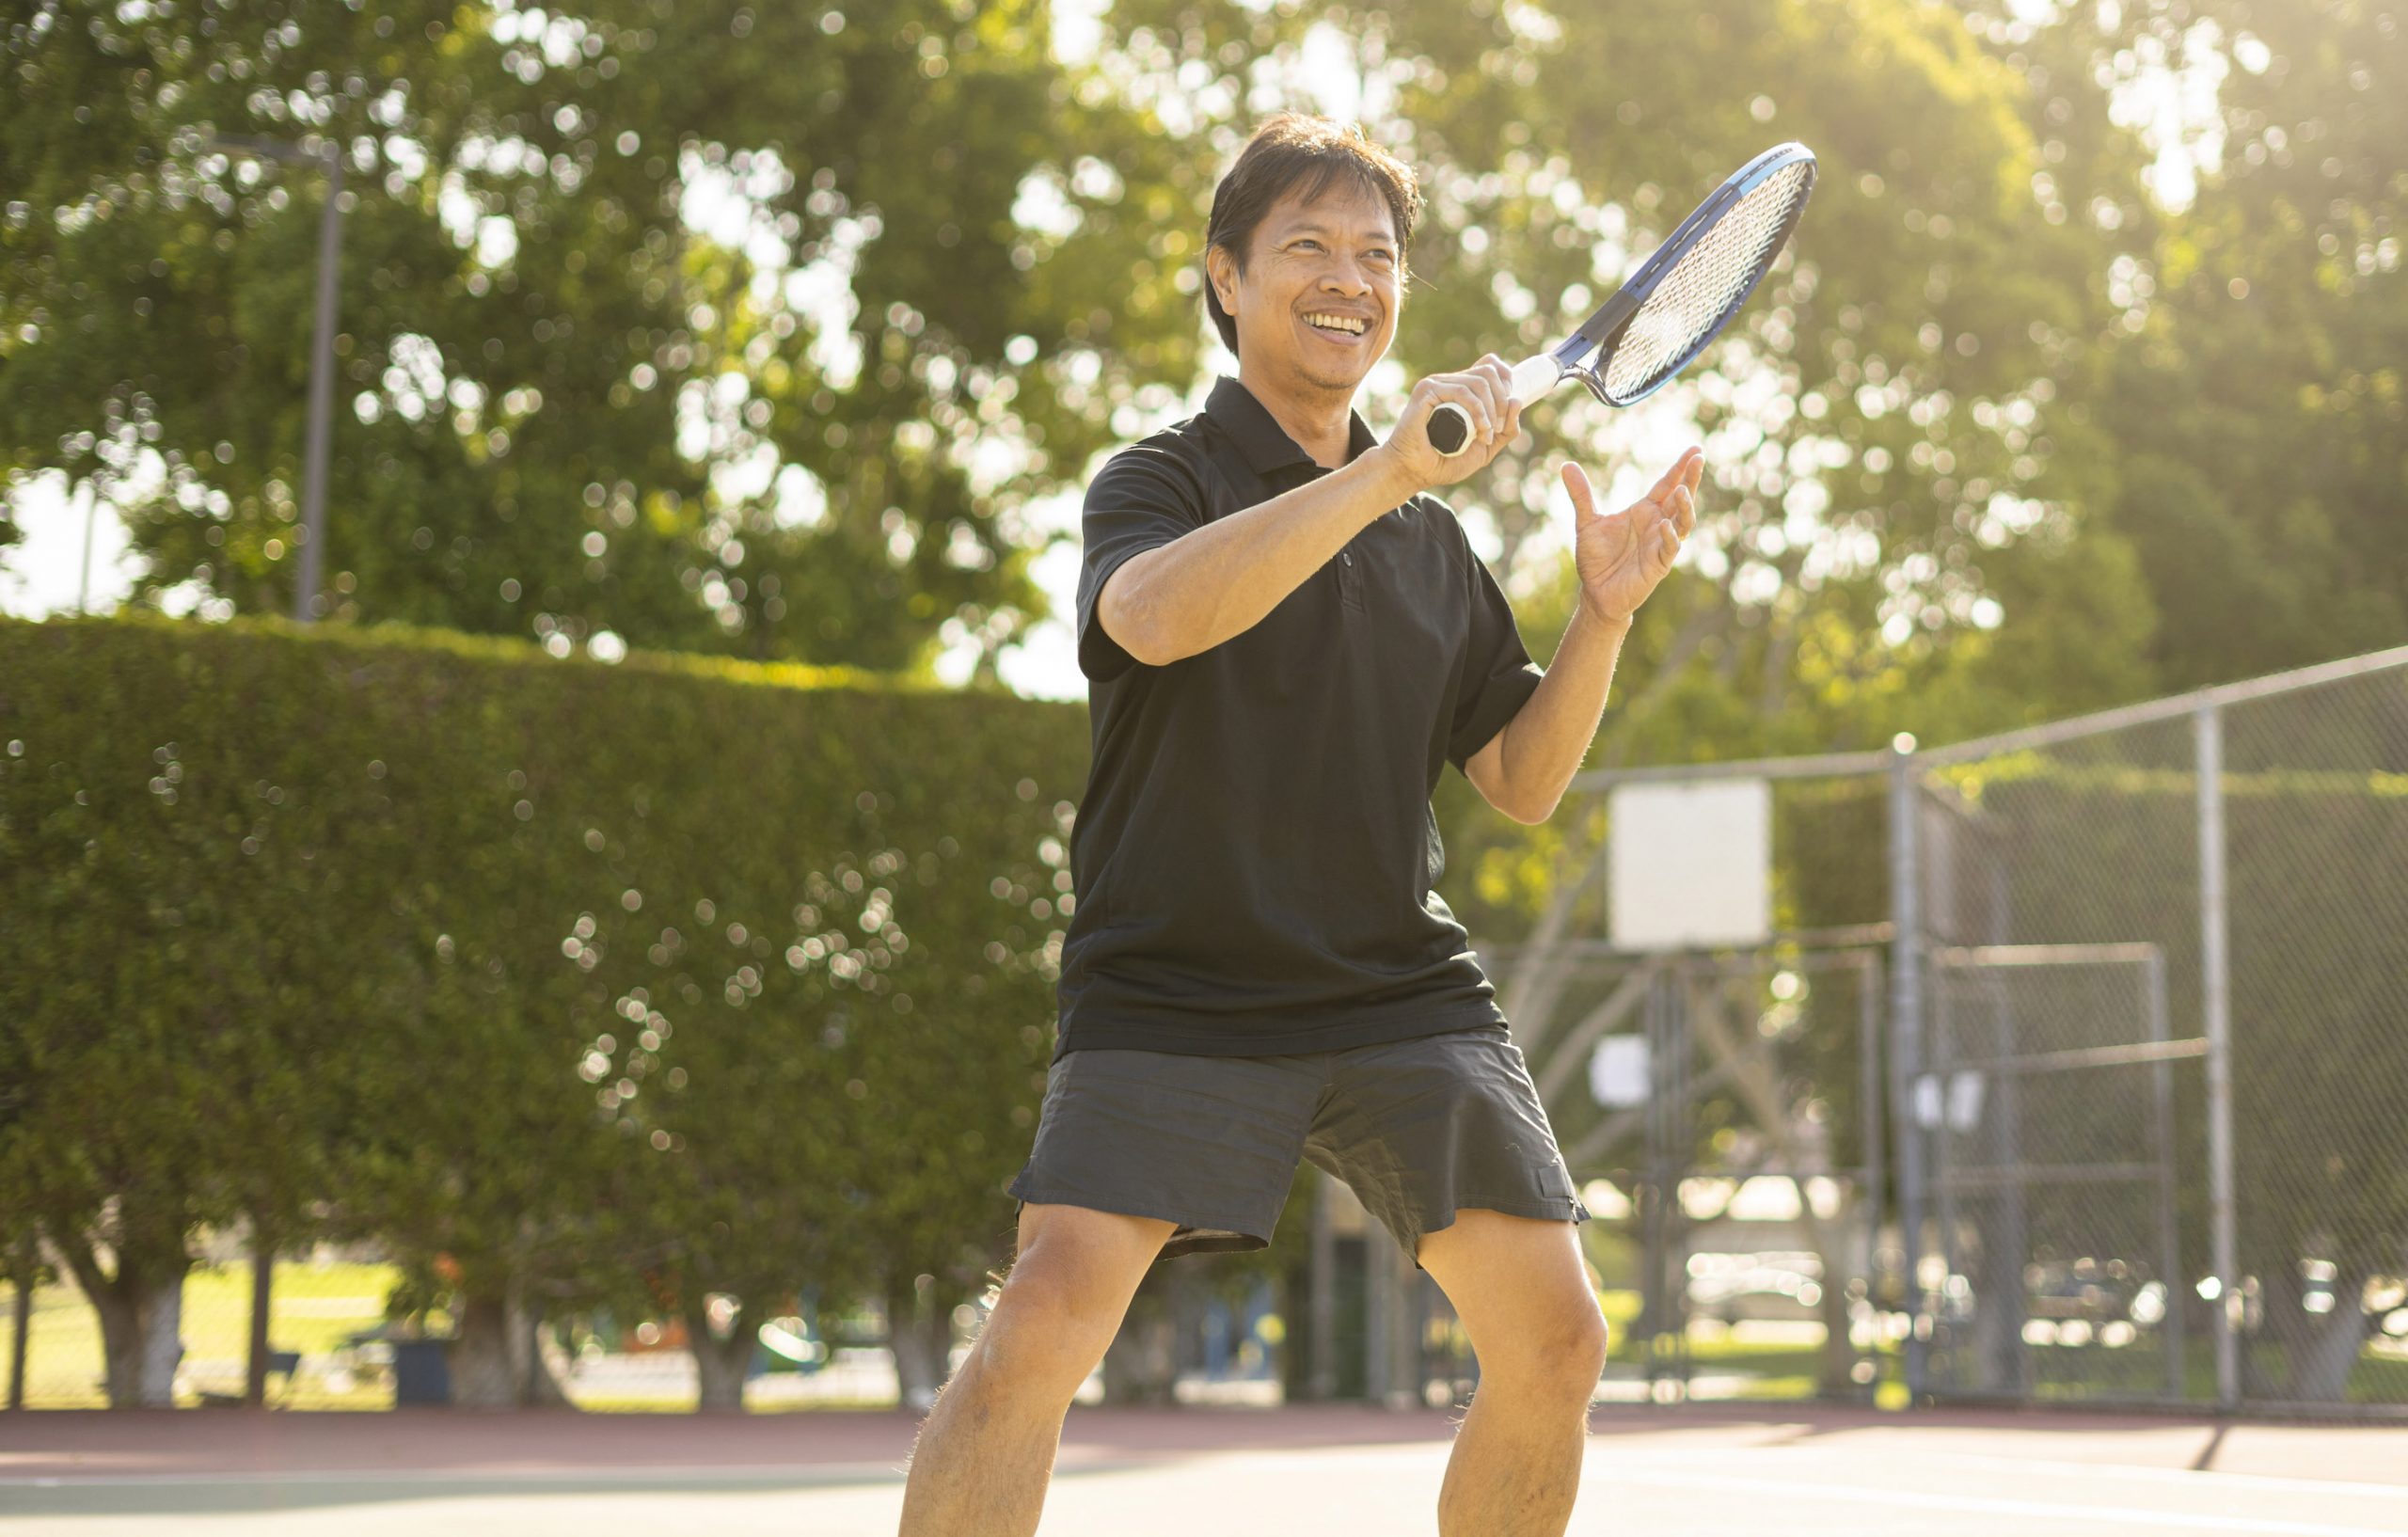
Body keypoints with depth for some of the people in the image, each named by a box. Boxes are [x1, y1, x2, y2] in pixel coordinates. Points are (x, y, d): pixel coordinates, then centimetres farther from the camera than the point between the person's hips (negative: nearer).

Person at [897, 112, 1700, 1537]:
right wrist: (1384, 469, -30)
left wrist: (1606, 614, 0)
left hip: (1405, 991, 5)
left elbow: (1522, 780, 16)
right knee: (1043, 1330, -20)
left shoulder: (1435, 537, 16)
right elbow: (1157, 615, -24)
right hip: (1172, 993, -4)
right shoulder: (1162, 478, 1)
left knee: (1557, 1339, -4)